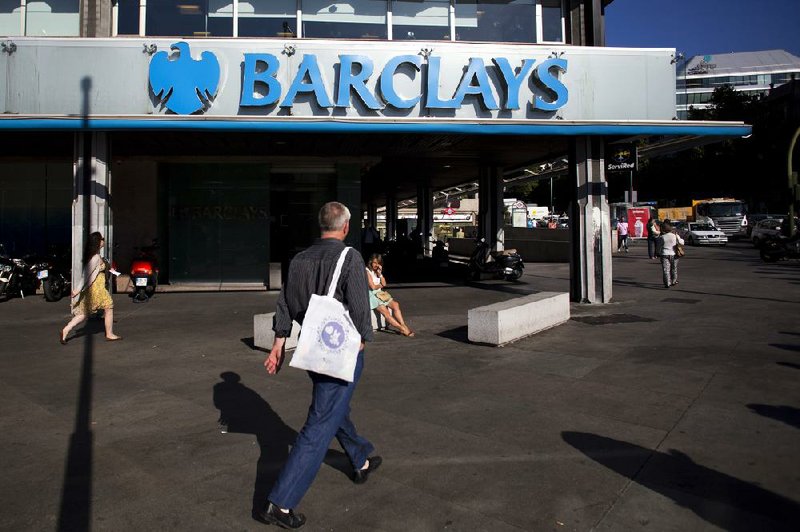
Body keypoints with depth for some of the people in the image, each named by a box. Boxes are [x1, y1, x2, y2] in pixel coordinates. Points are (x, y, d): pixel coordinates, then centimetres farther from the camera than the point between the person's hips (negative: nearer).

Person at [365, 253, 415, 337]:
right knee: (385, 311, -24)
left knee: (395, 304, -14)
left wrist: (380, 273, -3)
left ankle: (404, 326, -20)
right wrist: (380, 285, 5)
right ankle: (402, 328, -25)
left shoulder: (377, 271, 17)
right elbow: (373, 287, -15)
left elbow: (384, 284, 10)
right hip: (371, 295, -8)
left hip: (380, 294, 8)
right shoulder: (367, 271, -9)